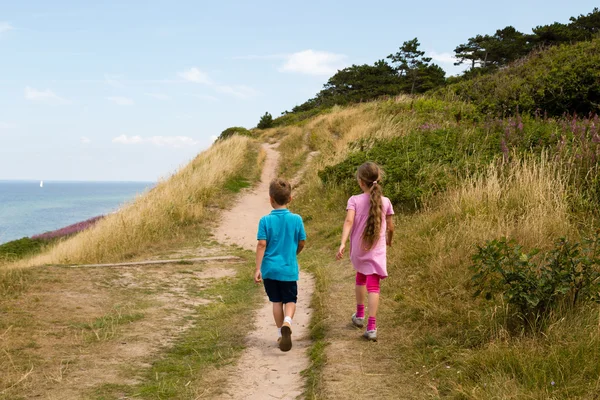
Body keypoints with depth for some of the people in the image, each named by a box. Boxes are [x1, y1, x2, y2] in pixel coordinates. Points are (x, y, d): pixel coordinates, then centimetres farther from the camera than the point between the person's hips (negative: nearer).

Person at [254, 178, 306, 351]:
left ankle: (281, 333, 19)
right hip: (289, 268, 0)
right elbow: (302, 242, 2)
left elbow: (261, 244, -12)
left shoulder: (265, 220, -9)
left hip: (270, 268, 0)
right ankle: (287, 322, -20)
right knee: (290, 300, 9)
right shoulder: (296, 219, -6)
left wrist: (258, 269, -9)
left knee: (276, 301, 15)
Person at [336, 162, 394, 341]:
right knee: (373, 286, -3)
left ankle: (360, 315, 40)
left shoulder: (354, 200, -8)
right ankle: (371, 326, -14)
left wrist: (342, 243, -29)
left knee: (361, 278, 27)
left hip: (358, 250, 1)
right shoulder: (385, 202, -3)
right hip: (376, 251, -1)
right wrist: (389, 240, 25)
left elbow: (349, 221, -22)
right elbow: (390, 227, 4)